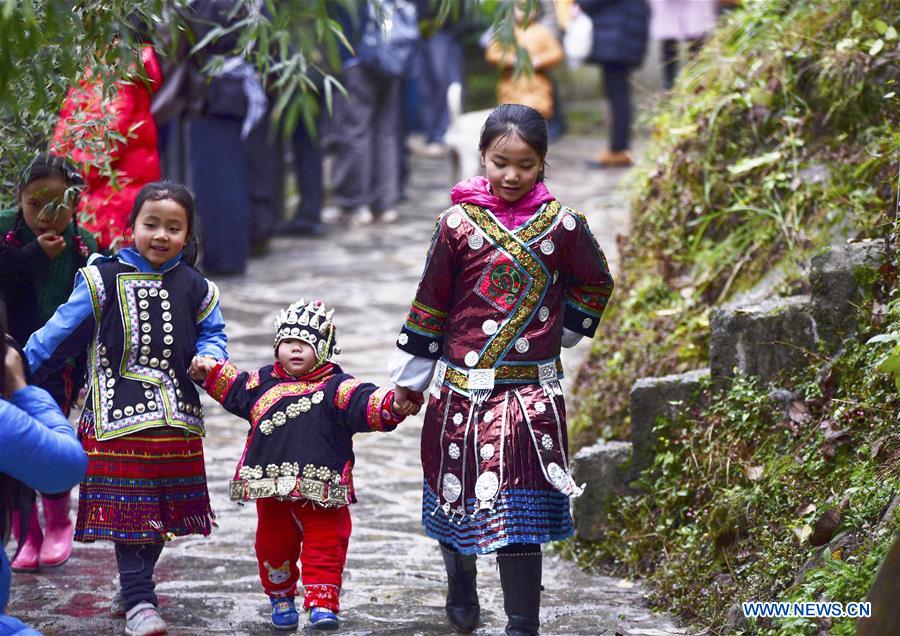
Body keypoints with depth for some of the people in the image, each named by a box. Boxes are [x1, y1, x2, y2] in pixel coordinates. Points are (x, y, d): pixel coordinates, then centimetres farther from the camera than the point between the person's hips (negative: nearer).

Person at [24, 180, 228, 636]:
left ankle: (134, 590, 28)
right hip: (118, 417, -4)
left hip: (176, 420, 4)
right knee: (127, 508, -8)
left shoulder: (196, 288, 8)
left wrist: (208, 359, -7)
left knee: (164, 509, 12)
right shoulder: (104, 279, -3)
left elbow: (212, 335, 16)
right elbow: (60, 334, 0)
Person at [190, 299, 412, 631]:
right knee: (273, 545, 14)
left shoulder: (336, 388, -4)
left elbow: (367, 404, -17)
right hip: (271, 490, 4)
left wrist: (393, 404, -35)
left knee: (325, 547, -6)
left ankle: (322, 604, -3)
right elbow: (235, 389, 27)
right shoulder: (263, 383, 9)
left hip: (321, 489, -4)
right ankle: (282, 600, 33)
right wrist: (211, 372, 17)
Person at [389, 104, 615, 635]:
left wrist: (562, 334, 11)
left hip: (533, 394, -1)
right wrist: (410, 379, 8)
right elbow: (429, 306, 3)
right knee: (458, 496, 11)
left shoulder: (563, 225, -1)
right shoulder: (459, 223, -3)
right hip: (460, 389, 1)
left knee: (521, 512, -5)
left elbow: (594, 284, 17)